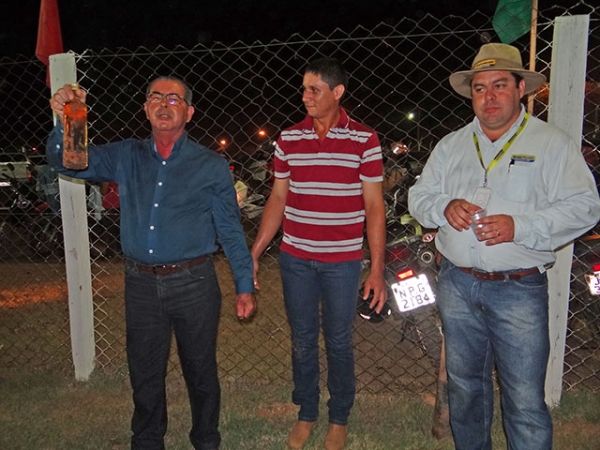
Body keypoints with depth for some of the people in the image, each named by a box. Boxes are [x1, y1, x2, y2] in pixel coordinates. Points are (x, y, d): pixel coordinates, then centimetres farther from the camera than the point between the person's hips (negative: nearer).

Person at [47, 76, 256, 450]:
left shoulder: (211, 166, -2)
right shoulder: (126, 157, 7)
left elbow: (231, 231, -1)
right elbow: (68, 161, 3)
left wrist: (245, 286, -2)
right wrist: (64, 122, -17)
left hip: (193, 283, -2)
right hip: (141, 284, 3)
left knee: (200, 371, 13)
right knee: (145, 373, 16)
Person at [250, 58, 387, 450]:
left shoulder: (364, 141, -5)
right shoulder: (289, 139, 3)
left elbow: (374, 207, -4)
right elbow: (277, 200, 9)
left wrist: (377, 270, -8)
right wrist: (254, 254, 5)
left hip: (343, 261, -2)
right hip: (295, 259, 3)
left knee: (339, 343, 11)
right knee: (302, 341, 14)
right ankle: (306, 414, 35)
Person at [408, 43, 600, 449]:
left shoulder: (552, 143, -1)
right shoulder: (451, 145, 10)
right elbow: (418, 197, 11)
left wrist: (520, 227, -21)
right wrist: (444, 207, -12)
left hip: (519, 290, -4)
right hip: (457, 285, 4)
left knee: (525, 401, 1)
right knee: (464, 386, 18)